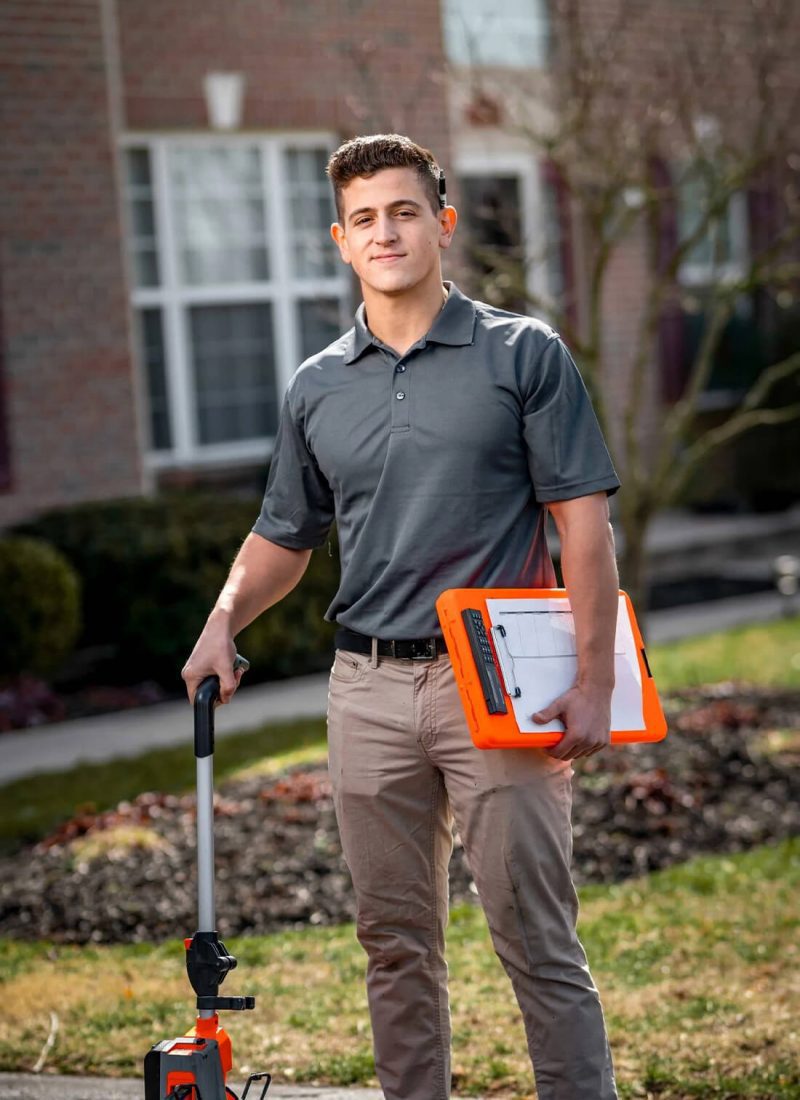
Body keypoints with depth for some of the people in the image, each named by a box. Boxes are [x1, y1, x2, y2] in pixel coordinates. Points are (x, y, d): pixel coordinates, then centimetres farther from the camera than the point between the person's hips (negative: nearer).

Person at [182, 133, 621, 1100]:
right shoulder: (316, 389, 12)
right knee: (396, 942, 11)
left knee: (537, 942, -5)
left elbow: (583, 523, -4)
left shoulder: (523, 355, 0)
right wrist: (224, 620, 2)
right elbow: (283, 538, 21)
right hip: (368, 690, 4)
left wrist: (594, 682, -11)